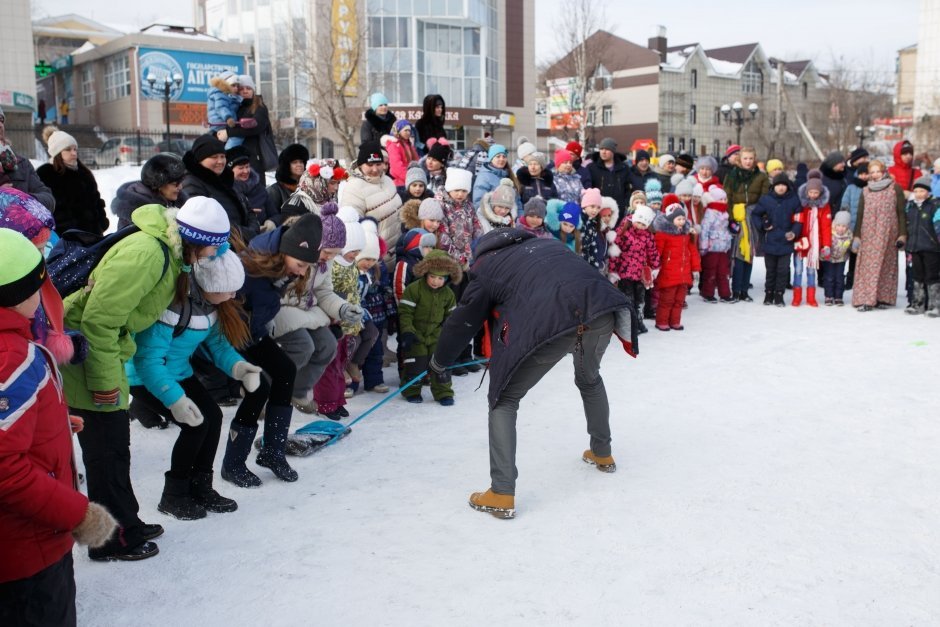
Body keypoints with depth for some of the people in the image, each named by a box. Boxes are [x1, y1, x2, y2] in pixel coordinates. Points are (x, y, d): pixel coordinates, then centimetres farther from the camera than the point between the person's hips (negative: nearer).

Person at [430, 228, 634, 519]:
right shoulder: (549, 243, 34)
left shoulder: (487, 267, 23)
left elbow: (462, 322, 27)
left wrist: (439, 362, 43)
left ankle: (502, 494, 6)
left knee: (504, 398, 13)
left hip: (551, 320, -5)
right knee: (589, 379, 36)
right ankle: (602, 454, 52)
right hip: (602, 308, 5)